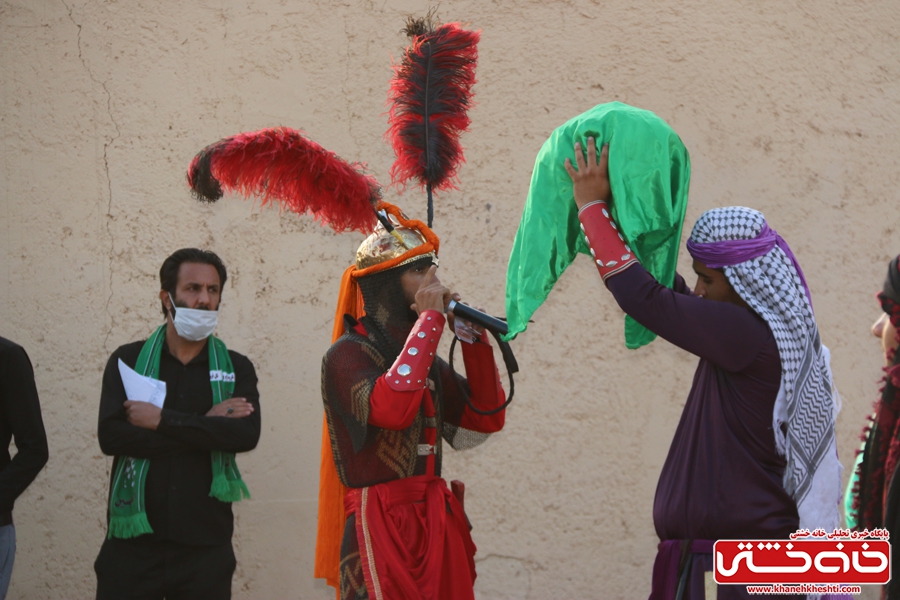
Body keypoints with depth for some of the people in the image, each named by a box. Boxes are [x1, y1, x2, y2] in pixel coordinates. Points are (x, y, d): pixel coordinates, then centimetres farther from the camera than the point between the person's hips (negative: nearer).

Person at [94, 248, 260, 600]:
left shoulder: (236, 369, 7)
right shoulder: (128, 361, 5)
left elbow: (247, 434, -11)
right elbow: (110, 436, -10)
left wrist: (162, 421, -14)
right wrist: (204, 426, -12)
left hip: (206, 545, 1)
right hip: (133, 543, 0)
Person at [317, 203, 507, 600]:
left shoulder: (421, 350, 16)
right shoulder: (346, 355, -7)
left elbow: (485, 419, 13)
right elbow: (390, 409, -28)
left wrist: (473, 338, 3)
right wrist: (430, 319, -17)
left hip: (438, 521, 7)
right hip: (382, 525, -7)